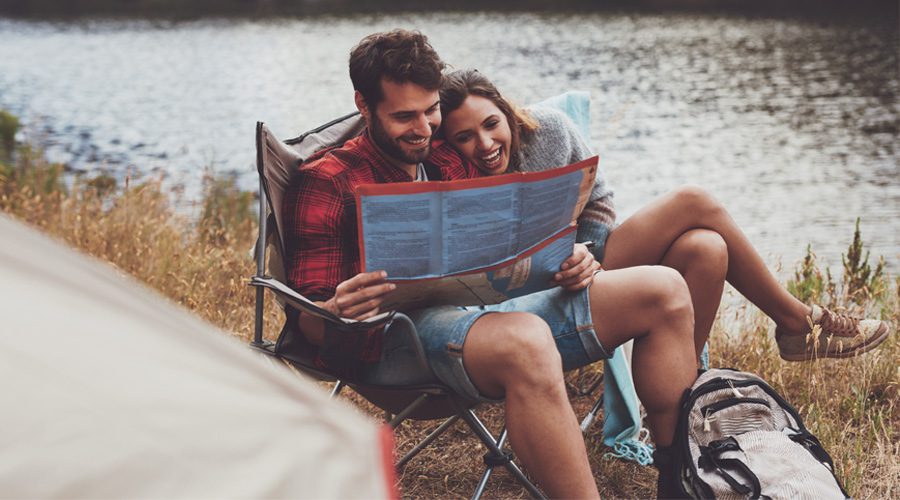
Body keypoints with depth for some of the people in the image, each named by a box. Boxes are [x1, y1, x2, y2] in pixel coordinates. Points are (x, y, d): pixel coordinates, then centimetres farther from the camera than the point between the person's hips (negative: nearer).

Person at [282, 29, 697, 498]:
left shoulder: (451, 159, 22)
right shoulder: (325, 182, 3)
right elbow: (309, 320, -2)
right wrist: (341, 314, -28)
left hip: (492, 306, 7)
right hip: (413, 325, -7)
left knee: (664, 290, -3)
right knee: (526, 340, -41)